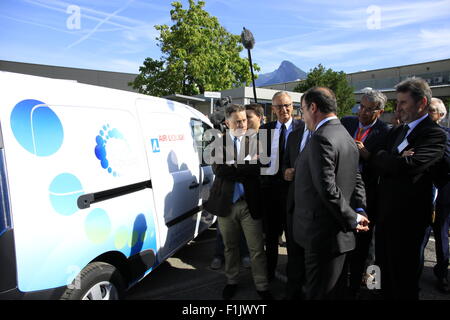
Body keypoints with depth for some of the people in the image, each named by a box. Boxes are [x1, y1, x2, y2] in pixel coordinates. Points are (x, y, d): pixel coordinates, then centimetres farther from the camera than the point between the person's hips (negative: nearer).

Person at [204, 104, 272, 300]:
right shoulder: (218, 142, -2)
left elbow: (258, 169, -9)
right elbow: (219, 169, -16)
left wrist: (234, 167, -17)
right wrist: (247, 166, -16)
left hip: (250, 203, 0)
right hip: (226, 202, 1)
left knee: (257, 249, 7)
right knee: (230, 247, 19)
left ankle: (262, 286, 26)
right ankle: (232, 281, 39)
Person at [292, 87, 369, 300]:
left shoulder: (321, 139, -20)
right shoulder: (346, 136, 11)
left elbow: (327, 189, -25)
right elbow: (357, 180, 14)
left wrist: (352, 219, -14)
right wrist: (360, 211, 4)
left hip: (322, 234, -9)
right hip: (339, 234, 9)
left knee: (319, 293, 6)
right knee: (333, 291, 23)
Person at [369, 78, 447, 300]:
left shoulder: (434, 135, -14)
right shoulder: (396, 131, 12)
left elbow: (409, 165, -29)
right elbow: (380, 165, 6)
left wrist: (375, 156, -14)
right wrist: (396, 159, -15)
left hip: (407, 215, -7)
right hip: (385, 210, 8)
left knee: (404, 273, 9)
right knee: (385, 265, 21)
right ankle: (387, 294, 40)